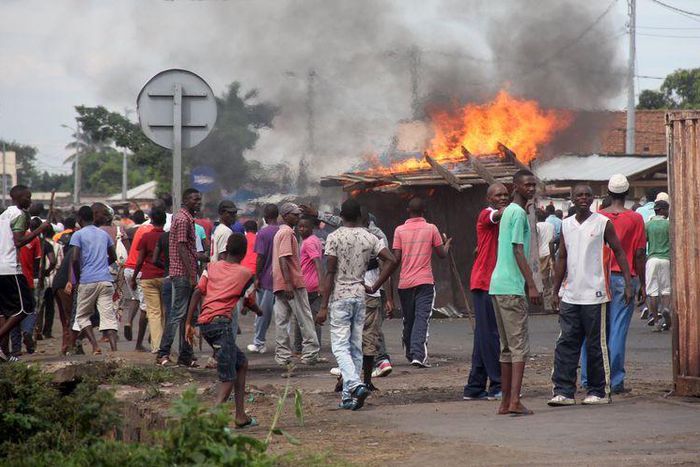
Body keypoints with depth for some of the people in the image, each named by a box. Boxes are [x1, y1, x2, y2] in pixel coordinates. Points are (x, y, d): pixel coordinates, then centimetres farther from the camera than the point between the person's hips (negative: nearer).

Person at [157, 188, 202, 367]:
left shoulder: (188, 219, 19)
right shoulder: (183, 220, -12)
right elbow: (181, 248, -18)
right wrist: (191, 275, -22)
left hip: (186, 274, 10)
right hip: (183, 273, -10)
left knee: (188, 315, 10)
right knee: (178, 313, -10)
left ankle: (186, 355, 13)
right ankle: (163, 353, -10)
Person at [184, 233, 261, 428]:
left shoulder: (212, 267, 16)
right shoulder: (245, 273, 6)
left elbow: (197, 293, 6)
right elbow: (249, 303, 15)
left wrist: (188, 323, 6)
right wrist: (259, 311, 37)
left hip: (204, 324, 6)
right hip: (221, 322, -6)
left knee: (241, 363, 21)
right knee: (228, 378, -7)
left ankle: (241, 416, 21)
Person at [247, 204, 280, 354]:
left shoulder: (263, 233, -8)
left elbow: (260, 257, -11)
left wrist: (257, 278, -5)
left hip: (266, 279, -3)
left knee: (263, 312, 5)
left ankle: (259, 343, 11)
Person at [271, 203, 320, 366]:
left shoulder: (279, 233, 18)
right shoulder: (288, 233, -12)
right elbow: (283, 259, -21)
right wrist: (289, 283, -25)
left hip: (279, 284, 9)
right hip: (293, 283, -9)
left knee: (281, 320, 5)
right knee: (305, 319, -2)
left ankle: (283, 356, 4)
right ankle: (310, 353, 0)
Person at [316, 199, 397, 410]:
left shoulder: (334, 237, -8)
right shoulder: (369, 238, 4)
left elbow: (330, 273, -11)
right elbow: (392, 261, -5)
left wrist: (324, 306, -9)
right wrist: (374, 287, 3)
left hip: (340, 296, -4)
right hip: (359, 296, 4)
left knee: (340, 346, -5)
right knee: (356, 347, 10)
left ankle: (355, 385, -26)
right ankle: (349, 396, 11)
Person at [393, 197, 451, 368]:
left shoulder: (400, 230, 0)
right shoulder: (431, 229, -1)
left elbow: (396, 258, -2)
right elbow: (442, 254, 5)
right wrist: (447, 244, 27)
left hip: (405, 282, 2)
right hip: (425, 281, -2)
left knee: (408, 320, 14)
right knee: (422, 318, -7)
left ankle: (410, 354, 25)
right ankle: (418, 355, -22)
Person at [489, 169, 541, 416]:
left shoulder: (508, 212, 21)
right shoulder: (519, 213, -10)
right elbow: (518, 251, -17)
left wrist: (526, 283, 27)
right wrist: (531, 285, -19)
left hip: (498, 285, 10)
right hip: (512, 287, -10)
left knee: (508, 346, 11)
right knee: (520, 344, -9)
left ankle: (506, 401, 12)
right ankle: (514, 401, -15)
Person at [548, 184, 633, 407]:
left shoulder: (603, 223, -2)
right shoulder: (566, 225, 11)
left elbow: (619, 252, -1)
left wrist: (628, 284, -9)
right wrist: (556, 290, 14)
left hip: (594, 295, -4)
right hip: (570, 296, 4)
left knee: (596, 345, 2)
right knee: (566, 343, 0)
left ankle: (598, 392, 9)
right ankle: (563, 391, 1)